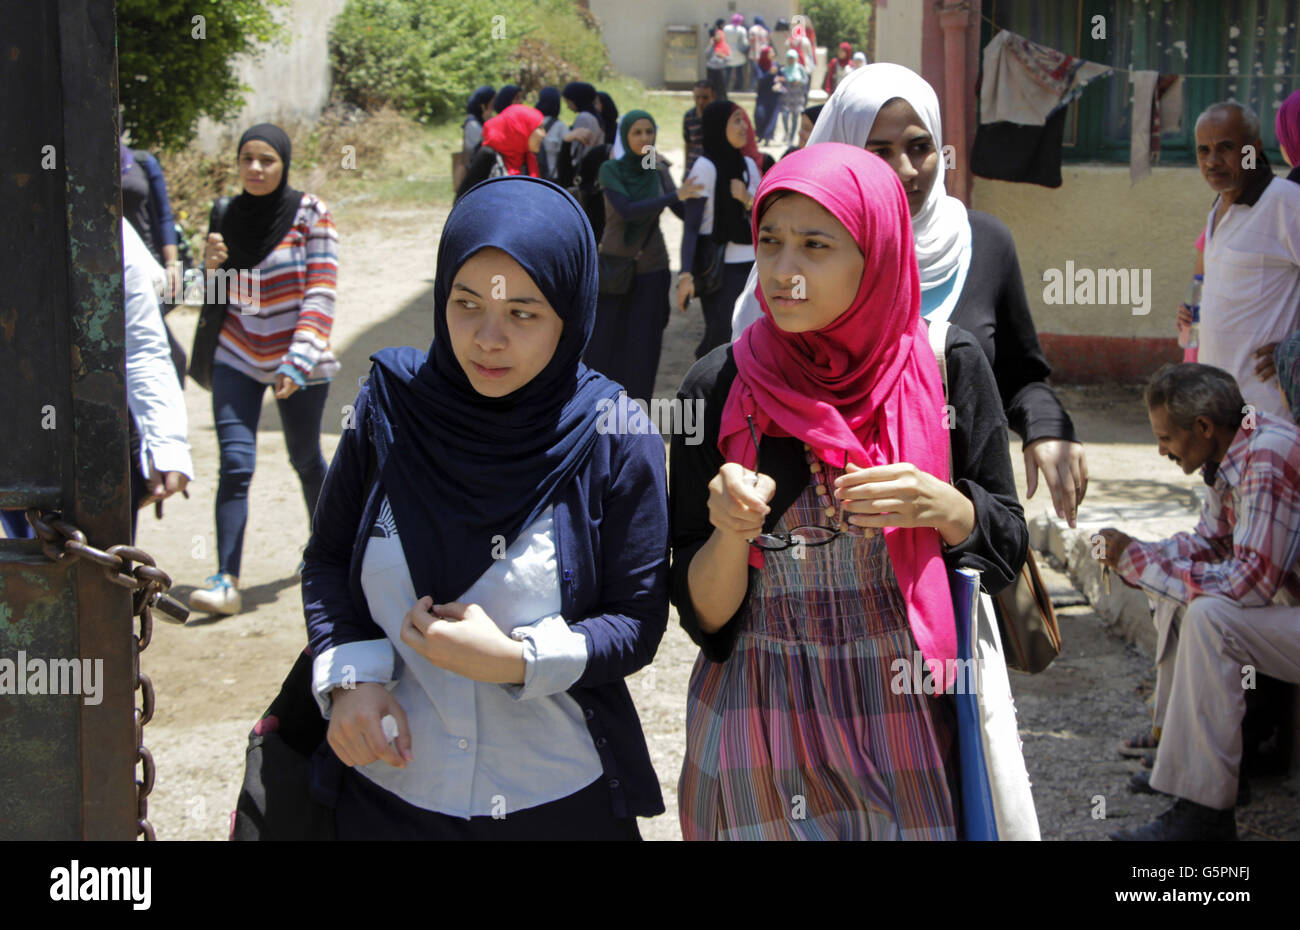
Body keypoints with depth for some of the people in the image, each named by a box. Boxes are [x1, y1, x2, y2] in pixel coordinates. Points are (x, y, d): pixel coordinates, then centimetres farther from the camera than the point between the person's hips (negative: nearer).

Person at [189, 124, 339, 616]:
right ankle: (226, 580, -13)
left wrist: (298, 361, -21)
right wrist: (210, 265, -10)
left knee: (305, 460, 12)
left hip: (299, 363, -2)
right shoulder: (230, 215, 2)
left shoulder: (310, 214, -10)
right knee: (235, 464, -10)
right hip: (239, 357, 2)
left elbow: (321, 293, -13)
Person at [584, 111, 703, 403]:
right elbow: (626, 210, -23)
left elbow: (686, 212, 3)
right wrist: (675, 195, -28)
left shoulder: (658, 171, 2)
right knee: (604, 341, 2)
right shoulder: (611, 170, -8)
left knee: (643, 345, 3)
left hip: (651, 269, 2)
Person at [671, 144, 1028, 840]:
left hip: (910, 713, 1)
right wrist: (732, 532, -26)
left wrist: (945, 507, -19)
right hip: (761, 726, 0)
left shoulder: (946, 364, -6)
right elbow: (704, 614, -6)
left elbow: (1008, 550, 1)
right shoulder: (720, 387, -9)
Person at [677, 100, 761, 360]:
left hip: (749, 266, 6)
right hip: (718, 268, -6)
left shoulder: (749, 165, 11)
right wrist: (686, 274, -23)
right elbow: (691, 226, -13)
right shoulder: (705, 167, -9)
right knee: (721, 337, -10)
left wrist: (748, 200, -8)